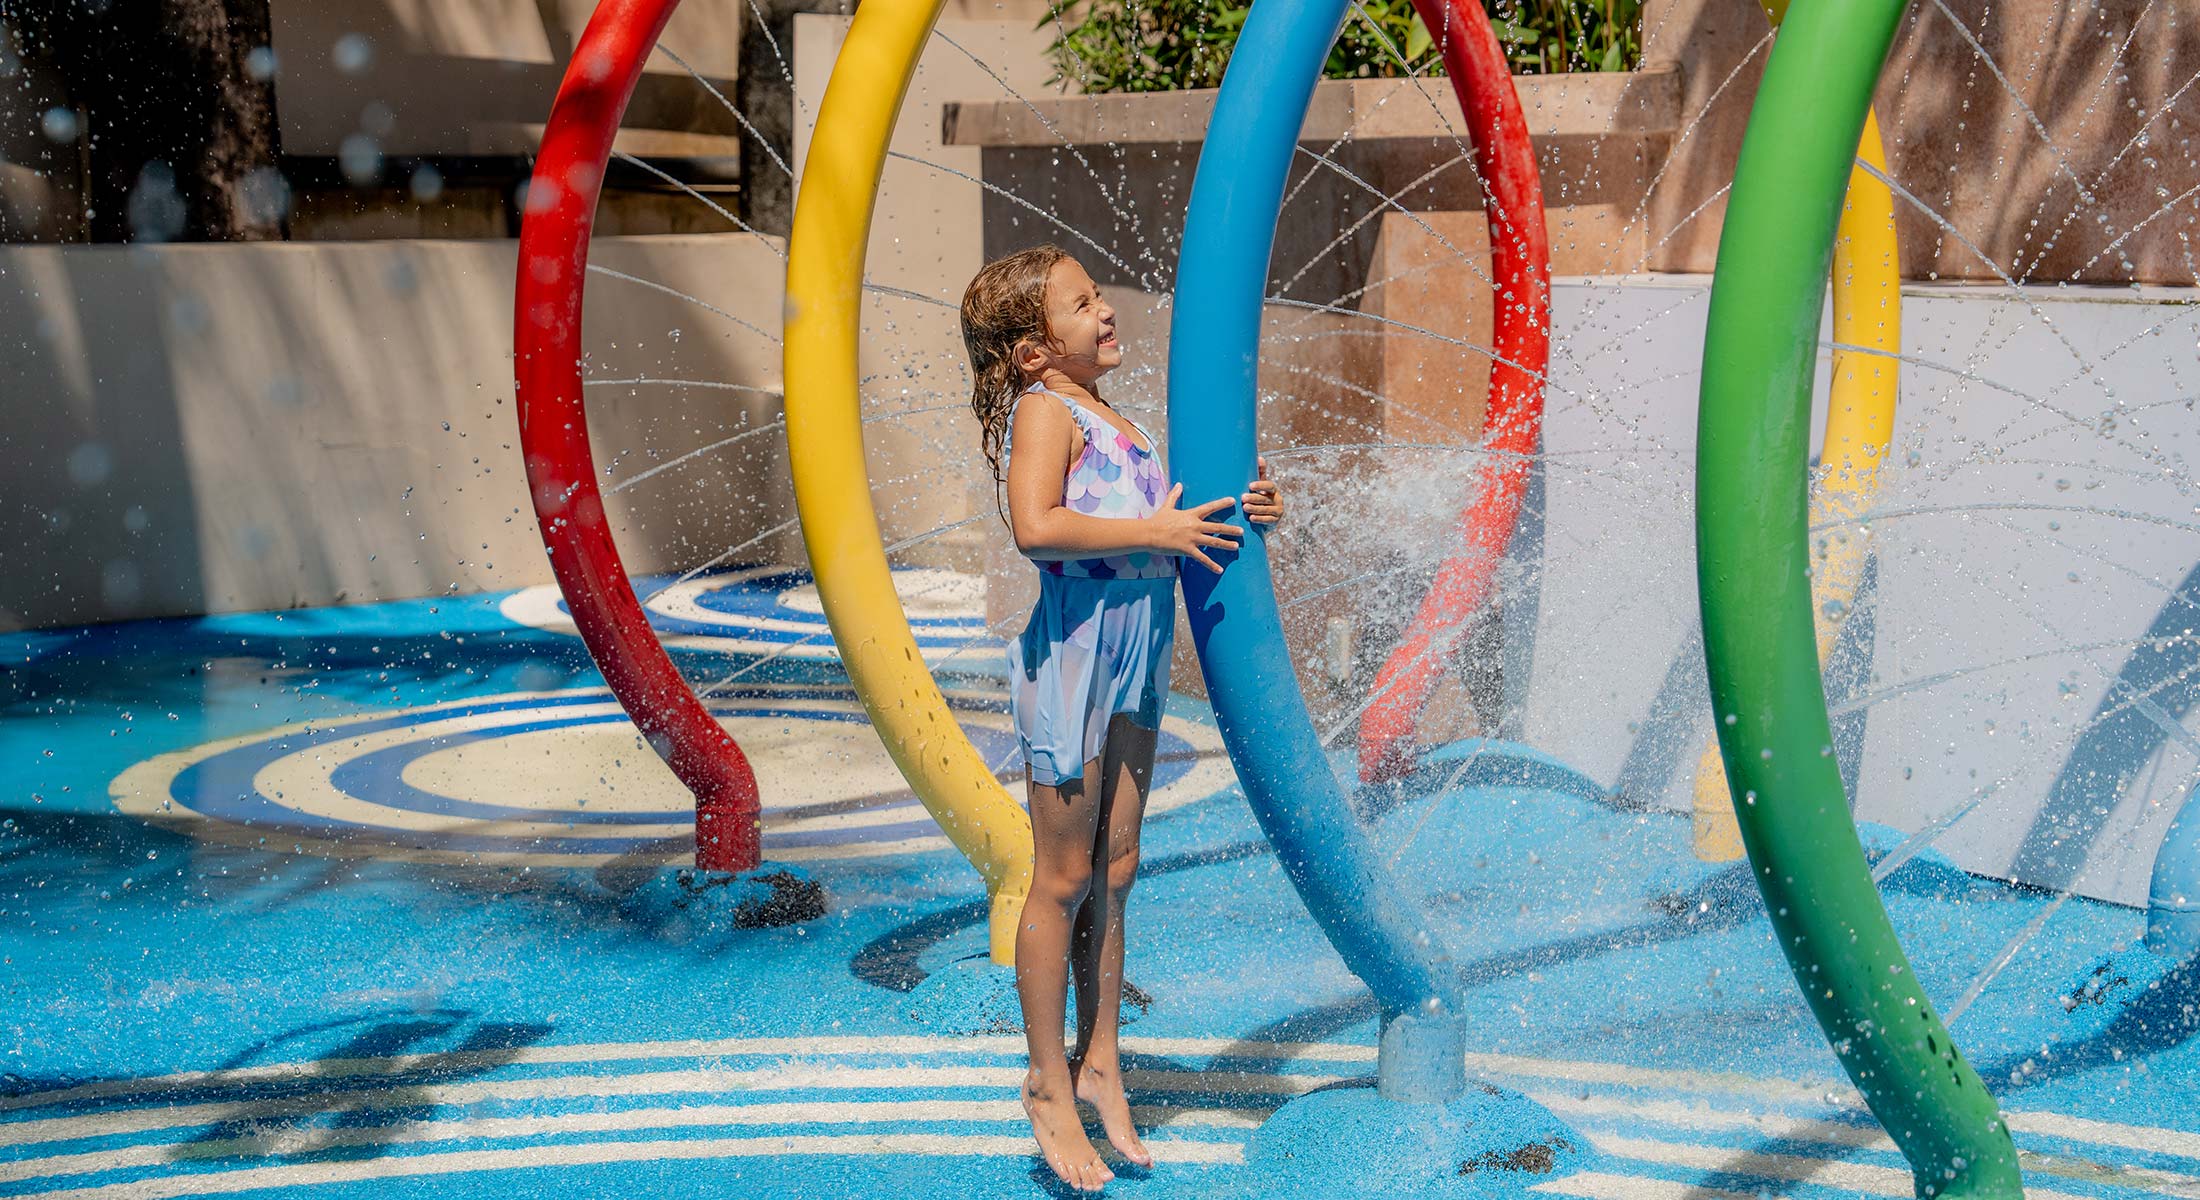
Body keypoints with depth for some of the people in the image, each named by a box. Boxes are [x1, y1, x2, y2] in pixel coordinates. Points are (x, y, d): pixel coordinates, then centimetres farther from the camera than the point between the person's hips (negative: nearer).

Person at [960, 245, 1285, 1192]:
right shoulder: (1043, 410, -12)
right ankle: (1049, 1083, 12)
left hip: (1136, 661, 9)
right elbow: (1037, 525, -29)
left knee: (1115, 871, 15)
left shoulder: (1111, 419, 16)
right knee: (1063, 881, 1)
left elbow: (1171, 524, 25)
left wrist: (1242, 512, 8)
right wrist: (1154, 530, -25)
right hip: (1074, 652, -9)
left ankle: (1099, 1062, 27)